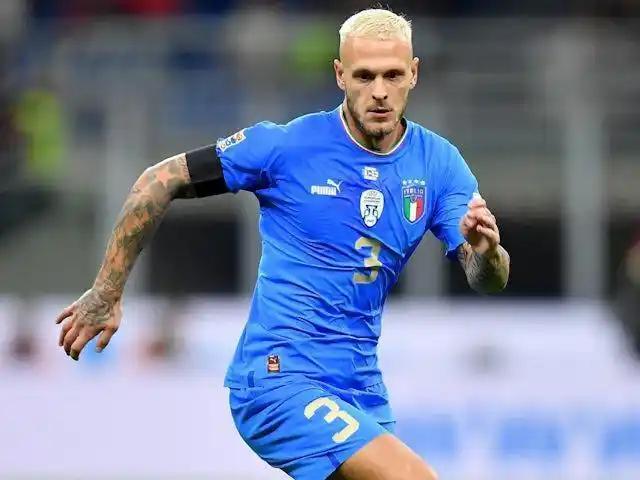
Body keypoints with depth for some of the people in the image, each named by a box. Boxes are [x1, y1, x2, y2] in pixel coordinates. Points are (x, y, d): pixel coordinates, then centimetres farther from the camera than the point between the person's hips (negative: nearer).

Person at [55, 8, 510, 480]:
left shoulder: (438, 162, 2)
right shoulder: (288, 145, -9)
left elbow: (489, 282, -4)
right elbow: (160, 181, -1)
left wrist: (487, 251, -29)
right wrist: (107, 293, 1)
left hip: (360, 386, 6)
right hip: (279, 377, -6)